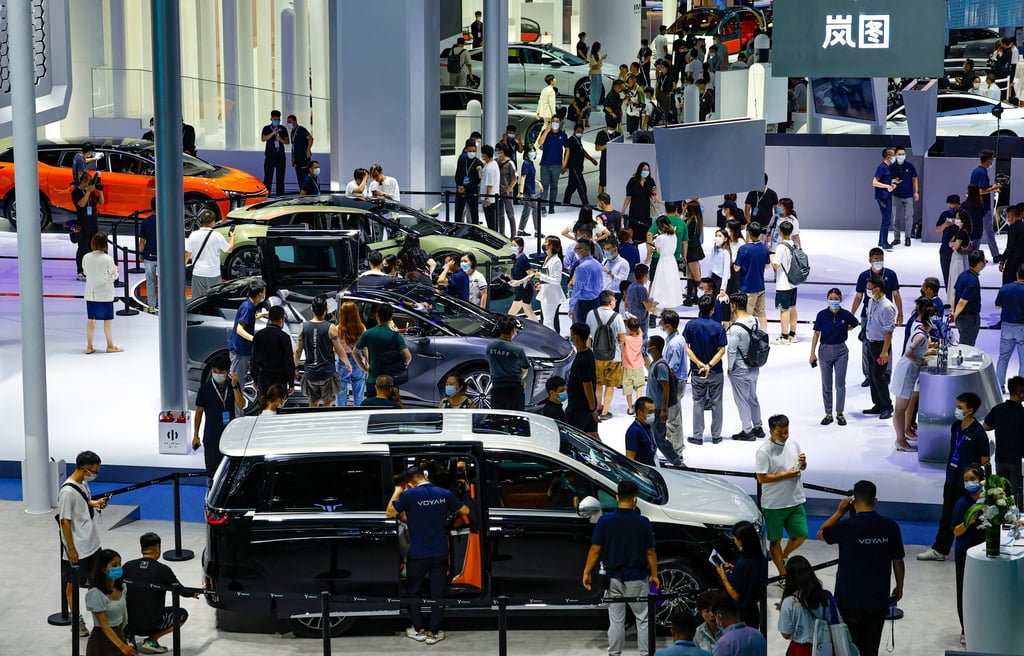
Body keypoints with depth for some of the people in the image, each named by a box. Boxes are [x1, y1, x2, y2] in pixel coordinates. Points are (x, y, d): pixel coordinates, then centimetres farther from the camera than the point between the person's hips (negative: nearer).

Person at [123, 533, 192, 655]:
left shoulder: (127, 566, 0)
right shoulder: (162, 570, -8)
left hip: (125, 623, 5)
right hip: (149, 625, -5)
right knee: (182, 614, 18)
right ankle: (151, 640, 3)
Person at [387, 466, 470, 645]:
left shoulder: (409, 495, -13)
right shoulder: (445, 494, -2)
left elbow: (390, 513, -4)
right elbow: (465, 511, 11)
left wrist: (397, 492, 8)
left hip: (417, 555, -2)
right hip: (440, 554, 2)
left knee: (412, 591, 16)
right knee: (438, 593, 9)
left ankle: (419, 630, 18)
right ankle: (433, 632, 10)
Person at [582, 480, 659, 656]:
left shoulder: (605, 521, -9)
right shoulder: (643, 522, -10)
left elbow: (595, 549, -6)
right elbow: (650, 552, -4)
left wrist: (587, 572, 5)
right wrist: (654, 575, 8)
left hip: (613, 579, 2)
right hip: (637, 579, -2)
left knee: (616, 620, 10)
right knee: (643, 619, 9)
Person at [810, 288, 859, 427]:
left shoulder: (845, 314, -9)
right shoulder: (822, 315, -10)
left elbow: (855, 324, 13)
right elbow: (816, 334, -5)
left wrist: (843, 330, 4)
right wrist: (812, 353, -5)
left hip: (840, 350, 0)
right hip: (825, 350, 0)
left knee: (840, 384, 3)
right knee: (826, 385, 8)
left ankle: (840, 413, 15)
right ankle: (828, 414, 17)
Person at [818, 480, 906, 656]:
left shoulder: (846, 526, -17)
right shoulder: (890, 526, -9)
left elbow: (821, 534, 2)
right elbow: (898, 562, 0)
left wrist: (840, 511, 4)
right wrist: (899, 587, 15)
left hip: (849, 600, -2)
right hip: (878, 600, 2)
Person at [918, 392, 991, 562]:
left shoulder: (978, 433, -18)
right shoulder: (955, 426, 4)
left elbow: (985, 461, -13)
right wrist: (949, 474, 15)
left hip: (967, 484, -7)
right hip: (951, 481, 7)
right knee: (947, 517, 14)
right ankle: (939, 550, 22)